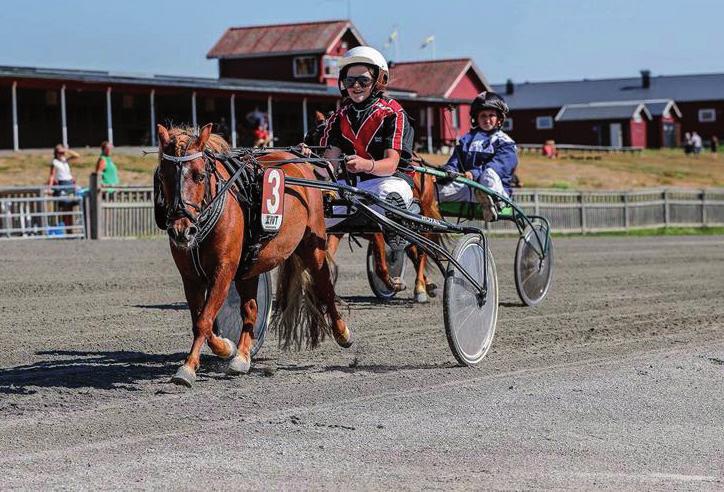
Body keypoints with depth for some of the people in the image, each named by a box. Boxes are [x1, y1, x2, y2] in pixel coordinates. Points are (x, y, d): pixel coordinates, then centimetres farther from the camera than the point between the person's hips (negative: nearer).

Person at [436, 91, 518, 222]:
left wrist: (474, 174, -31)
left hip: (494, 189, -5)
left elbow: (497, 165, -11)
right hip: (467, 189, 5)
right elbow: (454, 163, 12)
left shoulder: (505, 142, 9)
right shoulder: (466, 139, 25)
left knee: (489, 173, -40)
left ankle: (488, 203, -57)